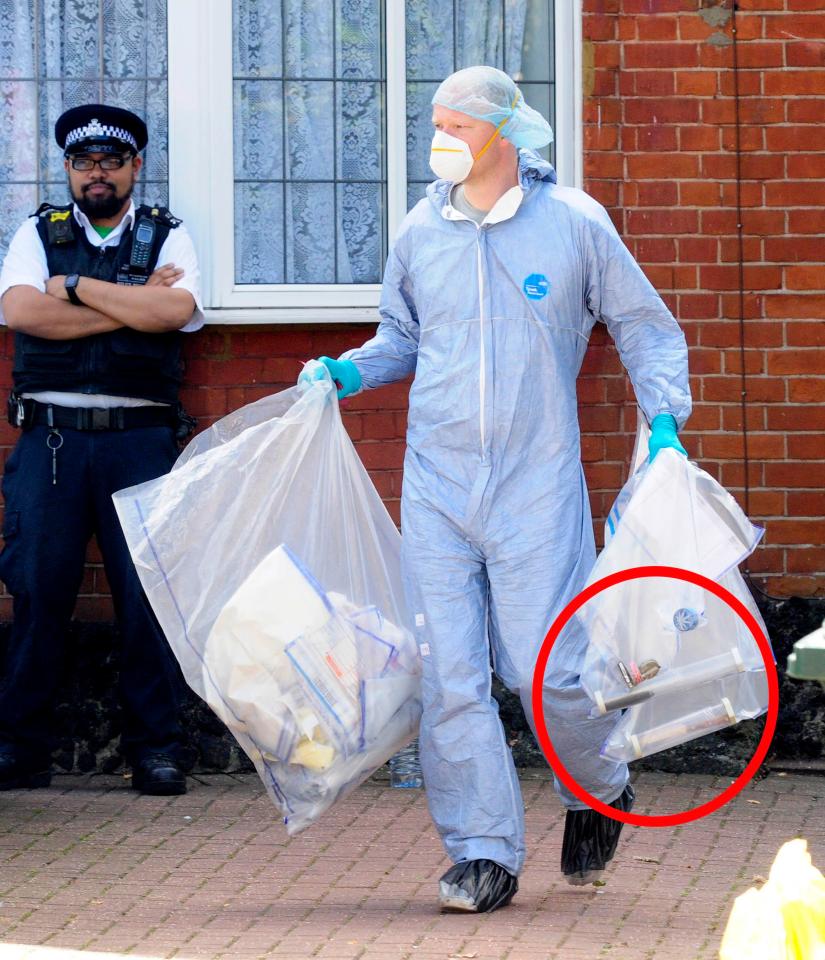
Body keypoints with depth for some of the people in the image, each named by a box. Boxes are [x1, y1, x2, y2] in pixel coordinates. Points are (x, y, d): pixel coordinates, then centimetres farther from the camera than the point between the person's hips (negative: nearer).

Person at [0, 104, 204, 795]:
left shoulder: (168, 237, 10)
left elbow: (175, 310, -10)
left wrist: (78, 286, -6)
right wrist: (132, 304, -7)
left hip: (139, 436, 0)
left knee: (148, 592, -3)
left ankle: (156, 744, 6)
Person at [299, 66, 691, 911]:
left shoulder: (573, 222, -2)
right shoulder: (421, 232, 6)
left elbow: (646, 329, 9)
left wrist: (663, 422, -4)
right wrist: (347, 373, 4)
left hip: (536, 486, -3)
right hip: (436, 485, 3)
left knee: (546, 668, -6)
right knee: (447, 675, -3)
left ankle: (598, 792, 25)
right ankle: (483, 854, 5)